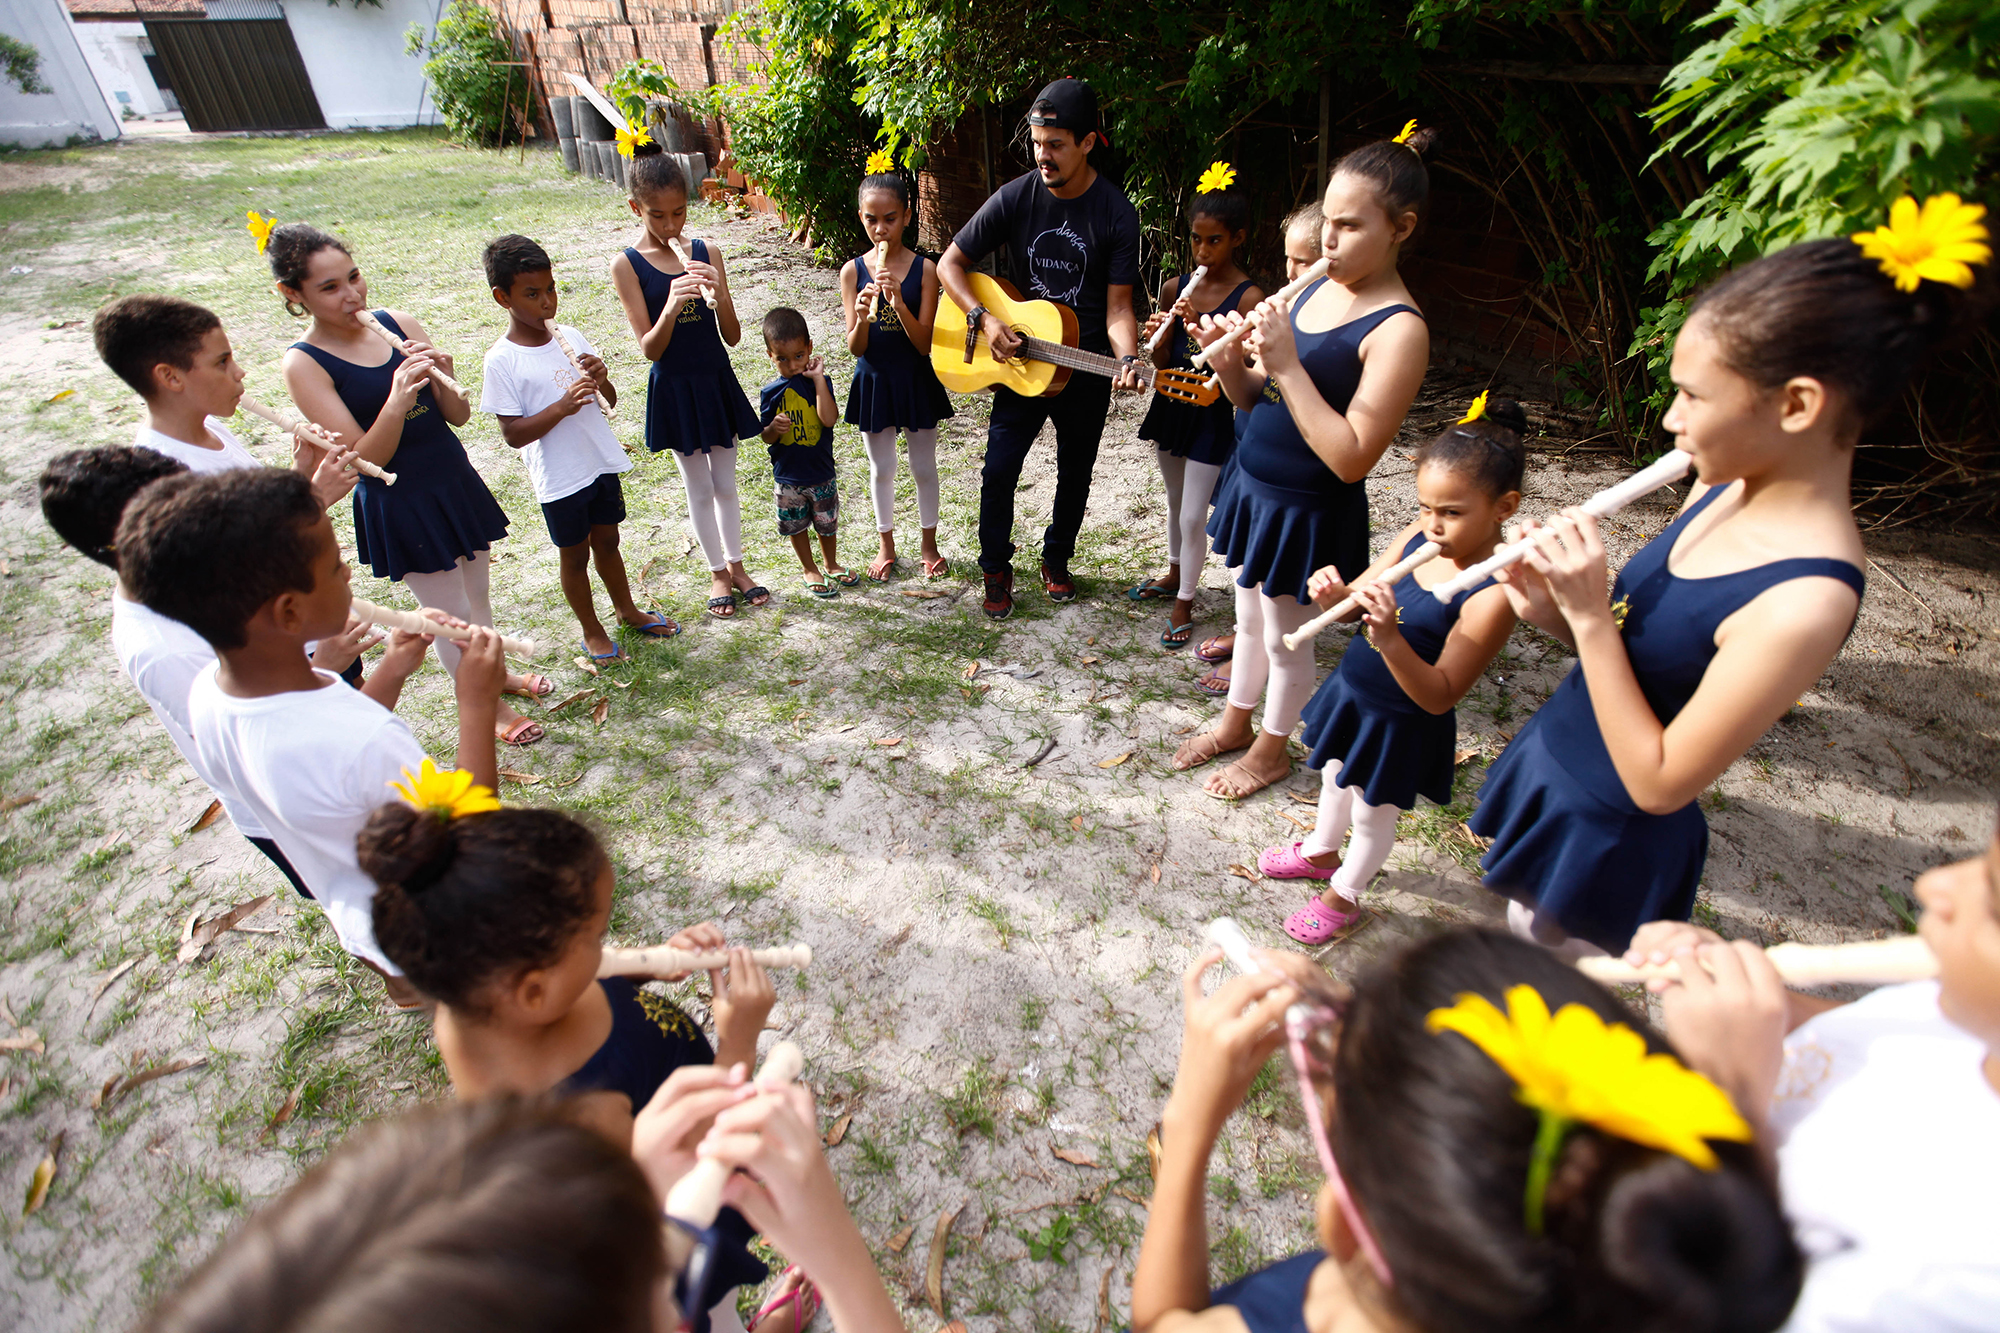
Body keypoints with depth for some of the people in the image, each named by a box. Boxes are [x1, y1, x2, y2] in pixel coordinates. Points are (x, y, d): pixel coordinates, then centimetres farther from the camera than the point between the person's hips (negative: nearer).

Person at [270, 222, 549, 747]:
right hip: (397, 502, -4)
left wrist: (442, 377, -21)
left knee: (478, 590, 21)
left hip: (454, 477, 5)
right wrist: (398, 399, -33)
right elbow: (366, 459, -18)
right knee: (449, 612, 8)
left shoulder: (401, 324, -2)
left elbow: (458, 416, -1)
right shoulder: (304, 365, -14)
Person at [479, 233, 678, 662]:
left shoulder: (570, 337, 2)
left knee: (607, 541, 21)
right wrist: (562, 406, -27)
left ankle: (627, 609, 40)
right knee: (575, 554, 11)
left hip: (602, 463, 5)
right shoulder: (502, 360, -14)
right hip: (560, 479, -4)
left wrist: (602, 379, -14)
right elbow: (513, 434, -16)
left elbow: (610, 401, 8)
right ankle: (592, 631, 29)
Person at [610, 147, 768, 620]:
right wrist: (672, 304, -29)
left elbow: (732, 336, -3)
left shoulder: (707, 254, -1)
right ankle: (718, 574, 25)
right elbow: (650, 349, -13)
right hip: (674, 389, -2)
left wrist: (718, 293, -21)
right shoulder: (627, 265, -8)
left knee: (725, 482, 14)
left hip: (717, 381, 2)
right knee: (699, 487, 9)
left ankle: (736, 565, 30)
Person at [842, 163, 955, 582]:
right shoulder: (853, 271, -6)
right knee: (881, 469, 14)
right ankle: (887, 546, 31)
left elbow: (924, 344, -14)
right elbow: (855, 348, -7)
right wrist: (861, 318, -28)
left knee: (923, 466, 12)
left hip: (916, 381, -1)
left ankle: (929, 544, 30)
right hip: (873, 381, 1)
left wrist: (899, 304, -28)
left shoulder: (924, 269, -9)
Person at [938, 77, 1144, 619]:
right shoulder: (1015, 198, -9)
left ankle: (1056, 560, 35)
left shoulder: (1117, 214, -11)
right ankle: (996, 570, 16)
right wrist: (984, 318, -18)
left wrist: (1127, 360, -32)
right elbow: (951, 262, -3)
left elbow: (1117, 307, -12)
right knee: (998, 471, -4)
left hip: (1086, 367, 0)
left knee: (1075, 473, 12)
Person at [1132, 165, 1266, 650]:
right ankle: (1175, 572, 44)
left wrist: (1201, 330, -29)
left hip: (1214, 414, -5)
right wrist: (1155, 339, -18)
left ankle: (1183, 605, 15)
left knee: (1193, 517, -1)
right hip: (1172, 404, 6)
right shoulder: (1175, 288, 0)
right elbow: (1164, 362, 4)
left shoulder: (1248, 296, -14)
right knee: (1176, 503, 22)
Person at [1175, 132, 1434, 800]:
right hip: (1254, 486, 7)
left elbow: (1351, 459, -27)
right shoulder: (1310, 289, 3)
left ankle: (1271, 749, 35)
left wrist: (1287, 364, -28)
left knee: (1285, 639, 11)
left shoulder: (1399, 330, -21)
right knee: (1249, 620, 22)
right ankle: (1234, 725, 43)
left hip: (1309, 512, -7)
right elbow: (1256, 398, 9)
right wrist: (1229, 360, -13)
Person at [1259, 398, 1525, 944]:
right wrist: (1336, 593, -22)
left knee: (1372, 814, 18)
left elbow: (1438, 697, -28)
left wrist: (1389, 637, -42)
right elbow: (1359, 603, 1)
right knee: (1335, 778, 30)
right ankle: (1321, 852, 59)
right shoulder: (1417, 537, -10)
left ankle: (1343, 896, 44)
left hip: (1401, 724, -7)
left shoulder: (1493, 593, -29)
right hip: (1351, 690, 7)